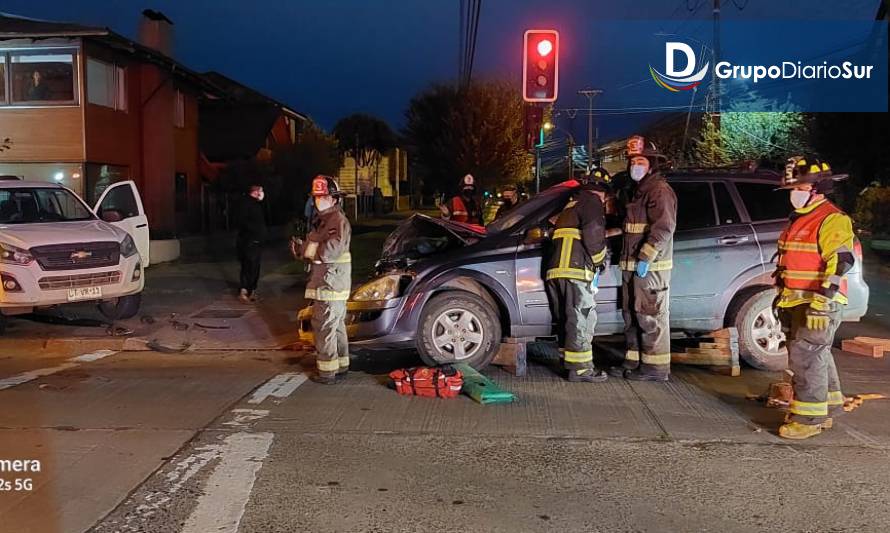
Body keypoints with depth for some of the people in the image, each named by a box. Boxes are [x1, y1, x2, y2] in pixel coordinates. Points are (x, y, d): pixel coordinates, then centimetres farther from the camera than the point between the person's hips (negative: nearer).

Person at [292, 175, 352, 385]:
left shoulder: (338, 220, -15)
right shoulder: (323, 220, 18)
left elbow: (333, 249, -30)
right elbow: (315, 251, 19)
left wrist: (307, 248, -17)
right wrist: (301, 248, -1)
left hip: (330, 286, -11)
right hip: (329, 284, 11)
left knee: (324, 327, -5)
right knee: (336, 326, 17)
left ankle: (327, 372, 3)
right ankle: (340, 367, 28)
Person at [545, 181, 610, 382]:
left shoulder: (571, 206, 29)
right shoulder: (592, 203, 2)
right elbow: (593, 235, -13)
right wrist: (599, 260, 2)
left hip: (556, 270, 9)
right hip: (576, 270, -9)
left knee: (567, 320, 13)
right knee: (581, 319, -6)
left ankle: (570, 363, 18)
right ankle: (580, 368, -6)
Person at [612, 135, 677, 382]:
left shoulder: (659, 190, -10)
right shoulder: (637, 191, 21)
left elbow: (664, 227, -21)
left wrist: (646, 258, -24)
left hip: (651, 266, -10)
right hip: (632, 266, 10)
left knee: (651, 317, -7)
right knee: (632, 316, 14)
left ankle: (656, 367, -1)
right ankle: (634, 361, 22)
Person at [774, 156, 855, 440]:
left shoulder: (832, 220, -12)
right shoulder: (798, 219, 18)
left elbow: (840, 263, -21)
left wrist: (821, 302, -27)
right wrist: (782, 296, 24)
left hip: (817, 304, -10)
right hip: (795, 302, 10)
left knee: (806, 357, -10)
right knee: (817, 356, 17)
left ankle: (809, 418, -4)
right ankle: (828, 409, 29)